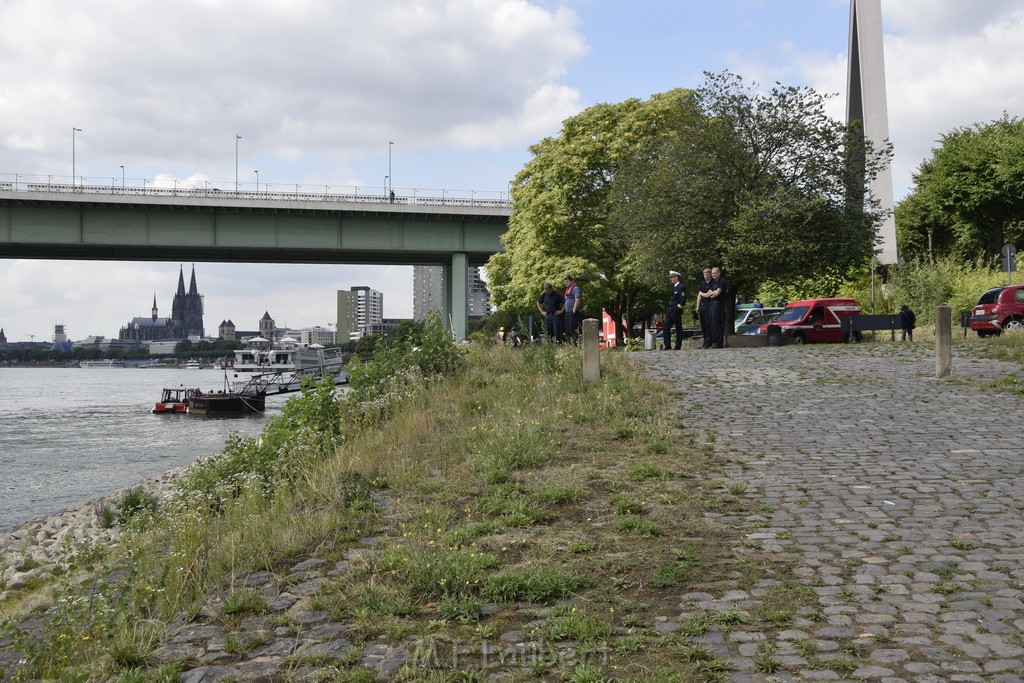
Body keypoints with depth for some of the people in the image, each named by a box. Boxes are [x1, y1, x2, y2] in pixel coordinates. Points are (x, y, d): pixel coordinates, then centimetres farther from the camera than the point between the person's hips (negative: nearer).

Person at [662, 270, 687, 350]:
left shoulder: (681, 287, -9)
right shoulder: (673, 287, 18)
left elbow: (683, 301, -15)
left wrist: (678, 308, -15)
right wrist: (667, 310, 14)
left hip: (676, 311, -9)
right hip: (670, 312, 9)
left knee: (678, 329, 0)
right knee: (666, 328, 4)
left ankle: (678, 346, 4)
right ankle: (667, 346, 6)